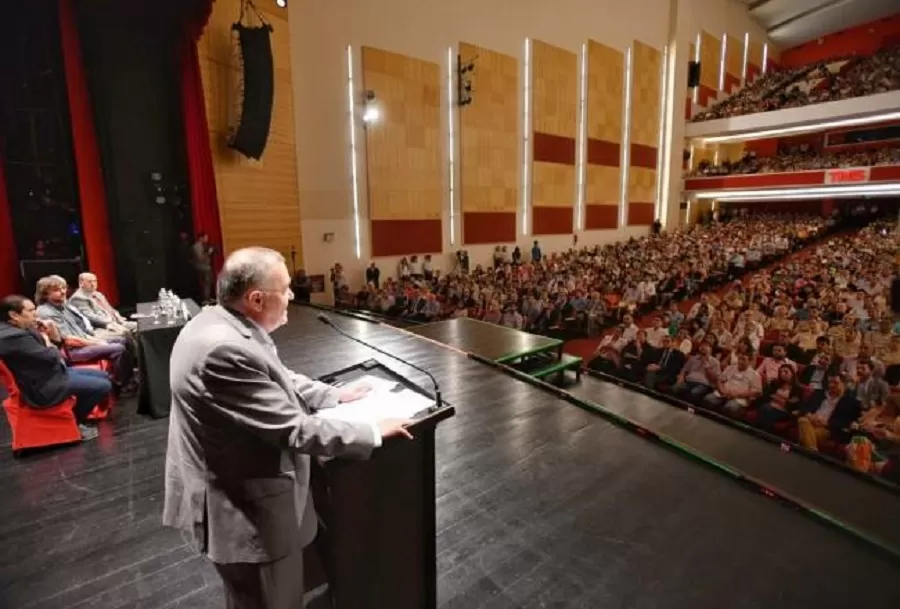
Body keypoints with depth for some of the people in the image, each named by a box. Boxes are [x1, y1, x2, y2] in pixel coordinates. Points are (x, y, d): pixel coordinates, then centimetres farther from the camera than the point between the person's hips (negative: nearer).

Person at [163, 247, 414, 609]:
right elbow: (293, 430, -30)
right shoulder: (225, 349, -33)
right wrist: (373, 433, -20)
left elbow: (277, 379, 11)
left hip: (237, 491, 9)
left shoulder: (220, 324, -1)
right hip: (244, 507, -9)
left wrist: (334, 395, 10)